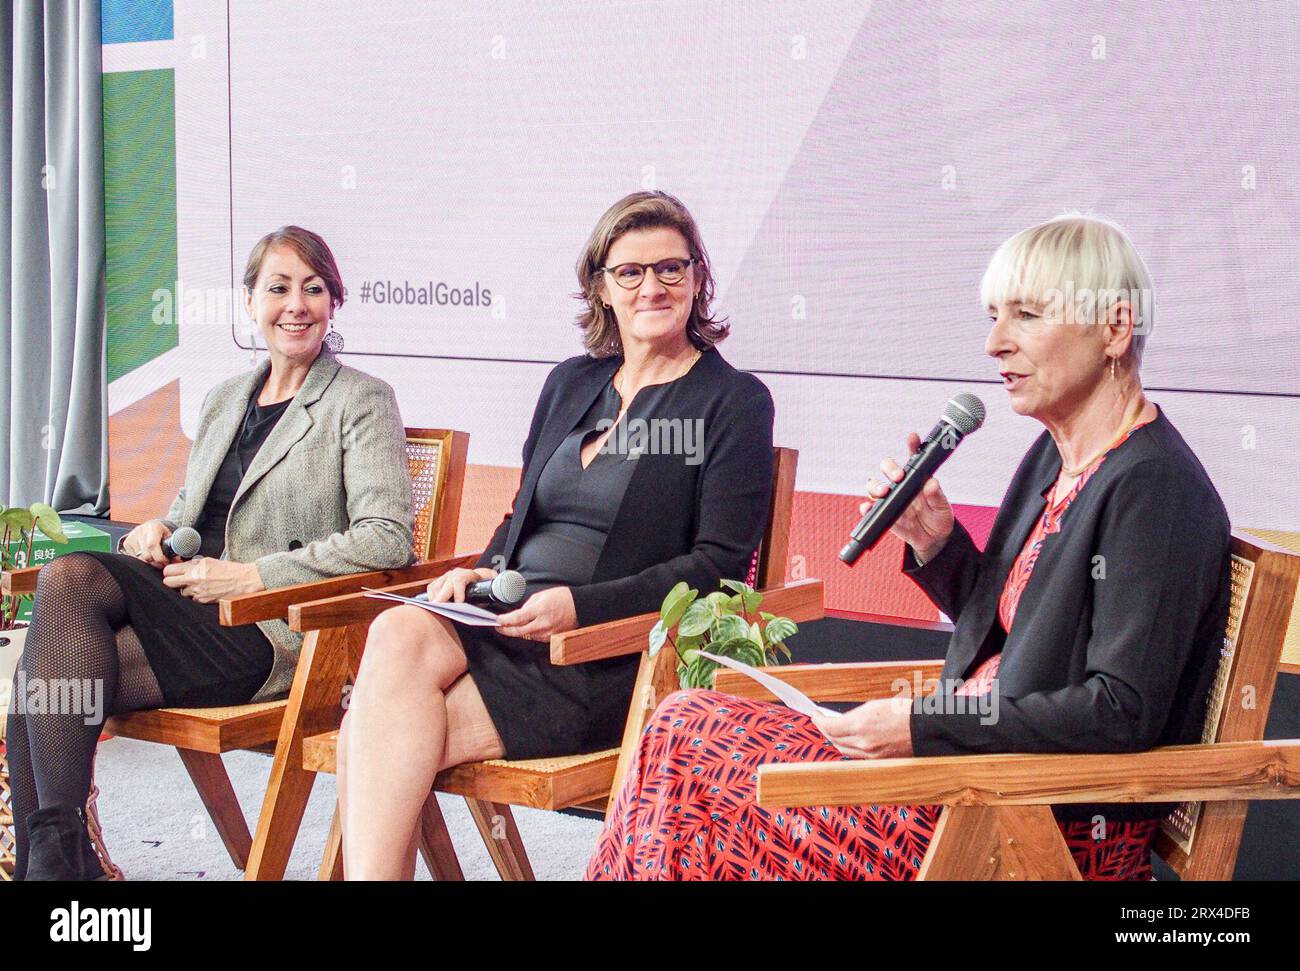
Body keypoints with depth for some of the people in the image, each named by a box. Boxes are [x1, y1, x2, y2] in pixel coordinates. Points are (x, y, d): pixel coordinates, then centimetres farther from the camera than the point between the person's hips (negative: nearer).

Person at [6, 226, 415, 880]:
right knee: (67, 577, -26)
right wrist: (154, 531, 4)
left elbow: (387, 539, -11)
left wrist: (250, 576, -14)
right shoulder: (223, 400, 22)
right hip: (184, 597, 6)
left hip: (272, 633, -6)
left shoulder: (362, 401, 2)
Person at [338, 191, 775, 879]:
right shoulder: (570, 383, 22)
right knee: (397, 634, -31)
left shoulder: (734, 402, 3)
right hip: (504, 621, 5)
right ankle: (372, 871, -33)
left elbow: (719, 566, -5)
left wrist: (580, 605, -17)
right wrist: (483, 573, 3)